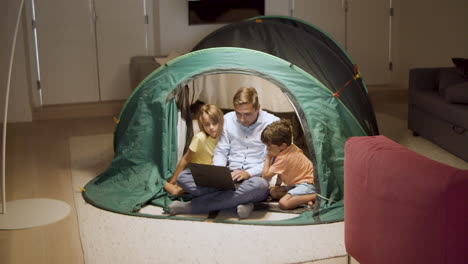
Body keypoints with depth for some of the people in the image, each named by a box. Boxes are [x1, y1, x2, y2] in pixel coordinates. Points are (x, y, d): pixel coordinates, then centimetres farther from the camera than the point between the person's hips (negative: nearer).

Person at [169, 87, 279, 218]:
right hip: (229, 177, 4)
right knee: (183, 177, -16)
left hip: (255, 177, -3)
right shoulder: (228, 119, 6)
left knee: (258, 185, -43)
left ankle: (190, 207, -31)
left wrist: (249, 173, -20)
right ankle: (238, 201, -27)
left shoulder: (272, 123, -5)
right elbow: (220, 152, 10)